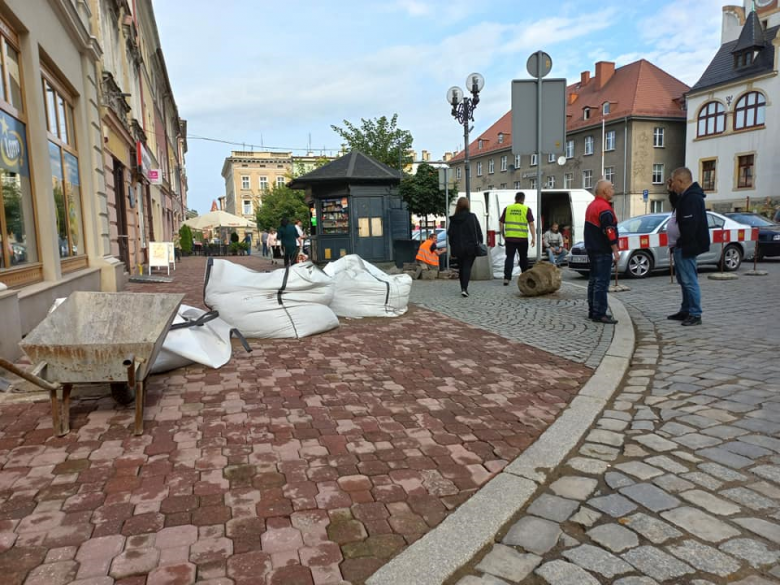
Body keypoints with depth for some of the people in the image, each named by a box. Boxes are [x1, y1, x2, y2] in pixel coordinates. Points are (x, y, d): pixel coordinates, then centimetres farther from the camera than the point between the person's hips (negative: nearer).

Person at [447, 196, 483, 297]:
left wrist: (452, 246, 11)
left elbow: (450, 234, 3)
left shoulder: (453, 219, 0)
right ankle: (464, 288, -16)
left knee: (461, 267, 16)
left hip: (458, 247, 3)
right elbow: (479, 232, -4)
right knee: (467, 267, -2)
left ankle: (463, 288, 22)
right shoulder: (472, 217, -7)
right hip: (470, 247, -3)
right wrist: (480, 243, 6)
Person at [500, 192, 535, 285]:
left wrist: (503, 234, 19)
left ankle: (507, 278, -10)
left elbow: (501, 223, 7)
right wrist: (533, 237, -3)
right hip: (522, 238, -1)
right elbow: (531, 224, -5)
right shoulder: (526, 209, 0)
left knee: (509, 257, 2)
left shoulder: (507, 208, 6)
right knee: (523, 258, 14)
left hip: (509, 238, 1)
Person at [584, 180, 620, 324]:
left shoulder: (592, 205, 16)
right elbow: (609, 232, -22)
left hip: (592, 248, 10)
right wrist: (615, 251, -18)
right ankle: (599, 314, -9)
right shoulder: (604, 208, -16)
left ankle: (593, 311, 19)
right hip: (602, 251, -10)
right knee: (602, 282, -9)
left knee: (593, 280, 13)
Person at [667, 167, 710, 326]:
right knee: (684, 280, 16)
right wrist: (672, 192, 15)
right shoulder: (687, 196, 13)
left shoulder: (692, 198, -19)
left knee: (689, 281, -7)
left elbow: (689, 225, -25)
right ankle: (686, 311, 25)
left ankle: (695, 314, -2)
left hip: (686, 247, -11)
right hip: (682, 246, 11)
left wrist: (682, 244, -18)